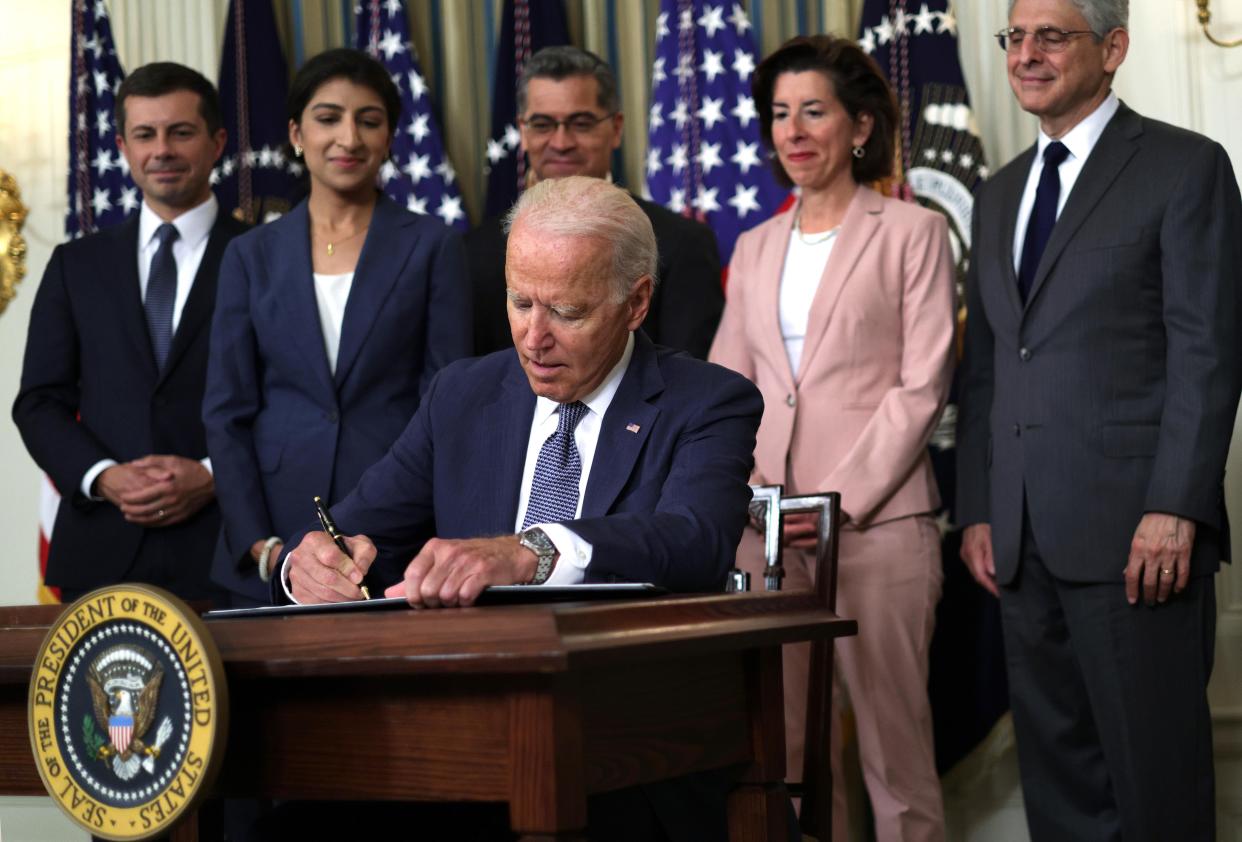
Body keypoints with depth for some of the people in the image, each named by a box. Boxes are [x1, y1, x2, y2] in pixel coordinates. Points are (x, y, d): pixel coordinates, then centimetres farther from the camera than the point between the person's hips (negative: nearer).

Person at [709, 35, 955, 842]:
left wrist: (840, 501, -13)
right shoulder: (755, 247, 17)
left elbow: (921, 386, -5)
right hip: (766, 526, 4)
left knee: (892, 732, -2)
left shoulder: (912, 232, 2)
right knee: (784, 738, 5)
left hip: (876, 520, -4)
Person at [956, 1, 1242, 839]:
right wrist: (978, 511, 10)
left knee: (1154, 774, 0)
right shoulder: (1000, 194, 19)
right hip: (1023, 540, 6)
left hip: (1135, 530, -6)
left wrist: (1174, 511, -16)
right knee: (1056, 768, 10)